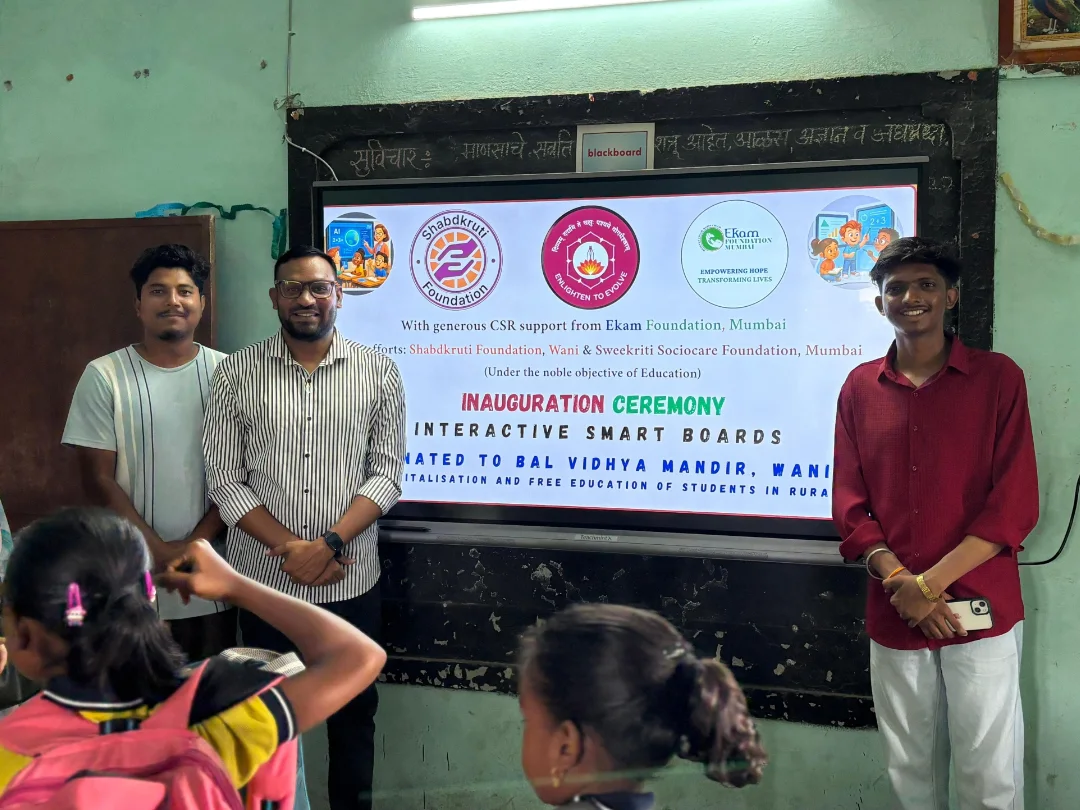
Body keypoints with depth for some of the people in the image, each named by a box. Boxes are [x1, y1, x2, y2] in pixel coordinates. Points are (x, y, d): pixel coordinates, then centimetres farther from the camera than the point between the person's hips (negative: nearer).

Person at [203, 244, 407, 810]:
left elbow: (387, 475, -4)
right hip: (263, 579, 0)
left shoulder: (378, 372, -1)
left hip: (350, 582, 0)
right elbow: (225, 481, -4)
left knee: (353, 709, 15)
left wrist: (328, 544, -16)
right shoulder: (237, 373, -2)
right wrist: (289, 548, -13)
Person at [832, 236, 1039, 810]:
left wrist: (931, 582, -13)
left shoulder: (998, 377, -1)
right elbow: (849, 505, 5)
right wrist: (899, 581, -11)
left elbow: (1016, 504, -6)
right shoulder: (859, 388, 7)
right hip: (893, 615, 2)